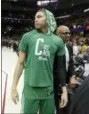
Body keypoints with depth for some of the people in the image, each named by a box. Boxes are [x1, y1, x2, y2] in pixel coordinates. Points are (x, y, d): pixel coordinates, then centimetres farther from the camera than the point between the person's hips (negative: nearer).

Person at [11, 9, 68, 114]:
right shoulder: (27, 36, -2)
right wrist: (14, 87, -2)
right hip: (30, 89, -1)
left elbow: (60, 67, 6)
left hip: (49, 90, 2)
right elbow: (20, 63, 0)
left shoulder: (57, 41, 2)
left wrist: (64, 90, 4)